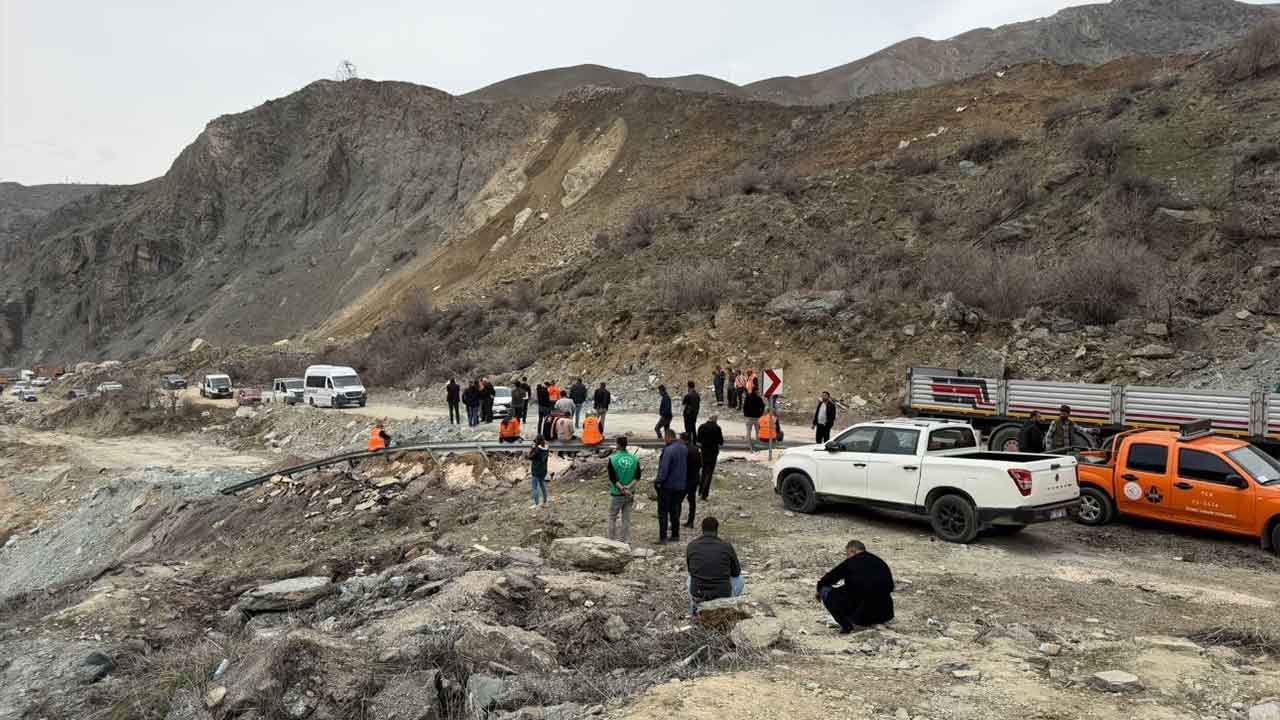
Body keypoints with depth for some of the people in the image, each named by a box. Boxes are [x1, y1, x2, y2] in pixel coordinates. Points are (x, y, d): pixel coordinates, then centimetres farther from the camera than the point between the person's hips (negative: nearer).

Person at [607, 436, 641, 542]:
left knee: (612, 517, 11)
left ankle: (612, 540, 13)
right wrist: (629, 487, -13)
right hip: (630, 494, 3)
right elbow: (637, 477, -5)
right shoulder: (634, 458, -2)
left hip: (616, 494, -3)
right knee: (627, 518, 11)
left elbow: (612, 478, -15)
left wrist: (622, 489, -15)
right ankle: (626, 541, 13)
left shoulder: (612, 459, -12)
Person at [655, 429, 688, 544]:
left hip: (667, 486, -7)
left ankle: (663, 538, 2)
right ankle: (675, 535, 24)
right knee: (675, 510, 18)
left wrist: (659, 481, -15)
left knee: (663, 512, 2)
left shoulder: (668, 450, -22)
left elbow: (664, 469, -24)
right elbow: (686, 466, 13)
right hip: (680, 486, 7)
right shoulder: (684, 449, 4)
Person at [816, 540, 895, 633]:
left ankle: (846, 625, -5)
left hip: (861, 615, -6)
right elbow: (890, 585, 18)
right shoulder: (880, 562, 10)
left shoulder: (850, 563, -3)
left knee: (826, 591, 3)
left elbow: (828, 579, 4)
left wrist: (819, 591, 23)